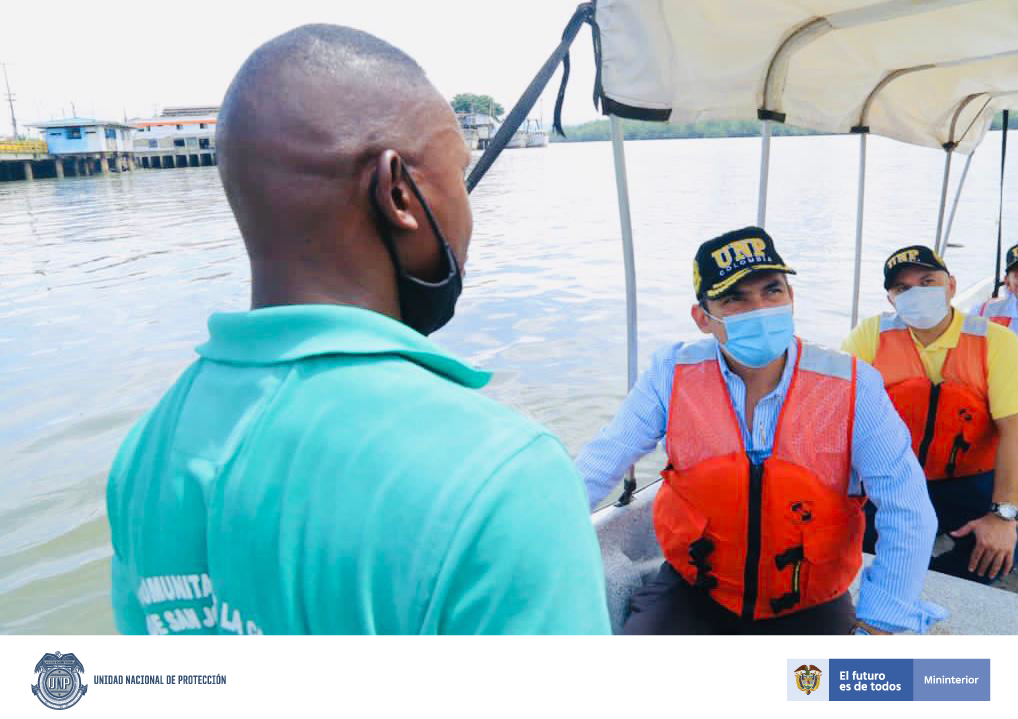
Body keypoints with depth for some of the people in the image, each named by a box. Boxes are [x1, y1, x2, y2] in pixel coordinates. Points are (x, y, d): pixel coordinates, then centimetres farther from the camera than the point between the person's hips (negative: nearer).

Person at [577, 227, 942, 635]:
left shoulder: (853, 386, -13)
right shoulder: (673, 375, -12)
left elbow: (906, 509, -11)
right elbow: (600, 464, -11)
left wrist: (875, 626, -13)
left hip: (809, 607, 1)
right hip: (694, 592, -1)